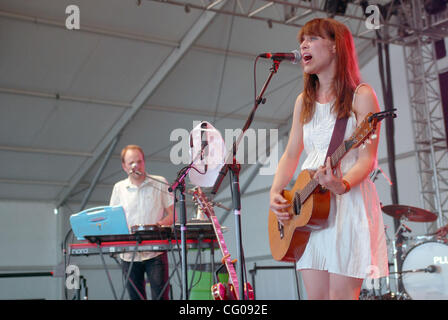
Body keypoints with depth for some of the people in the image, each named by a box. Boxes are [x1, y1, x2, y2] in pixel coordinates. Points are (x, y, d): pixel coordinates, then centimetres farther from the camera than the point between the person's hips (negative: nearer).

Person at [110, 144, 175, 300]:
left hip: (155, 252, -2)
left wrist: (158, 225, -16)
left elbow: (172, 214, 4)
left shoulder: (160, 183, 4)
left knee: (160, 295, -8)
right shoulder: (119, 188, 10)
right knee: (135, 296, 7)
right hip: (129, 254, 2)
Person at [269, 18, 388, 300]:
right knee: (316, 295, 5)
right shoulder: (305, 101, 15)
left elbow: (367, 158, -11)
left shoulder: (361, 96, -3)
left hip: (349, 201, -5)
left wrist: (343, 185, -29)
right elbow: (291, 154, 15)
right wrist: (275, 192, 0)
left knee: (341, 294, -8)